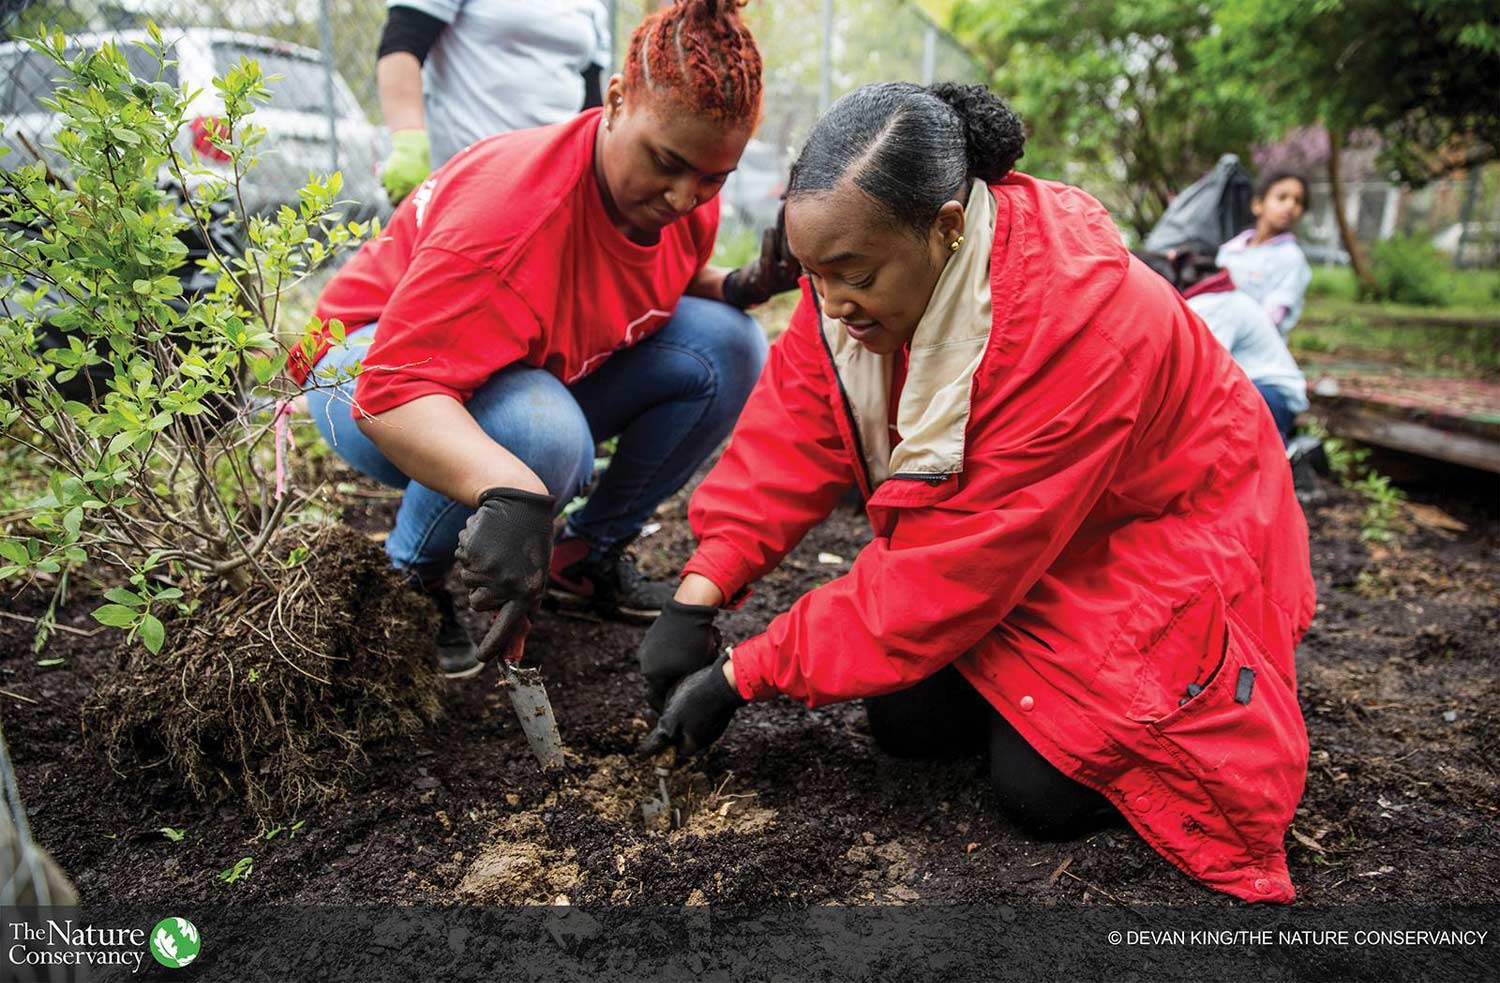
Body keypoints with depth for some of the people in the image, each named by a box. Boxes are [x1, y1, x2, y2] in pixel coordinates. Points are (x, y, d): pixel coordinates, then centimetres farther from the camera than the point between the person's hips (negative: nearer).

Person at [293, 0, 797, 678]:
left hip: (543, 374, 7)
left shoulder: (687, 190, -12)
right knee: (545, 435, -41)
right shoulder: (511, 210, -36)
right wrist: (509, 492, -60)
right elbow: (391, 389, -42)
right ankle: (408, 579, -8)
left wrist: (738, 286, -13)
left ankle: (588, 555, 1)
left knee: (729, 350, -12)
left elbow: (668, 280, 11)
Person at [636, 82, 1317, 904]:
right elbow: (791, 435, -14)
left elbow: (950, 567, -34)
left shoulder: (1070, 319, -36)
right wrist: (696, 598, -24)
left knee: (1044, 785, -13)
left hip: (1151, 534, -6)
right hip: (1012, 545, 6)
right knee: (909, 720, -4)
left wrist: (744, 675, -30)